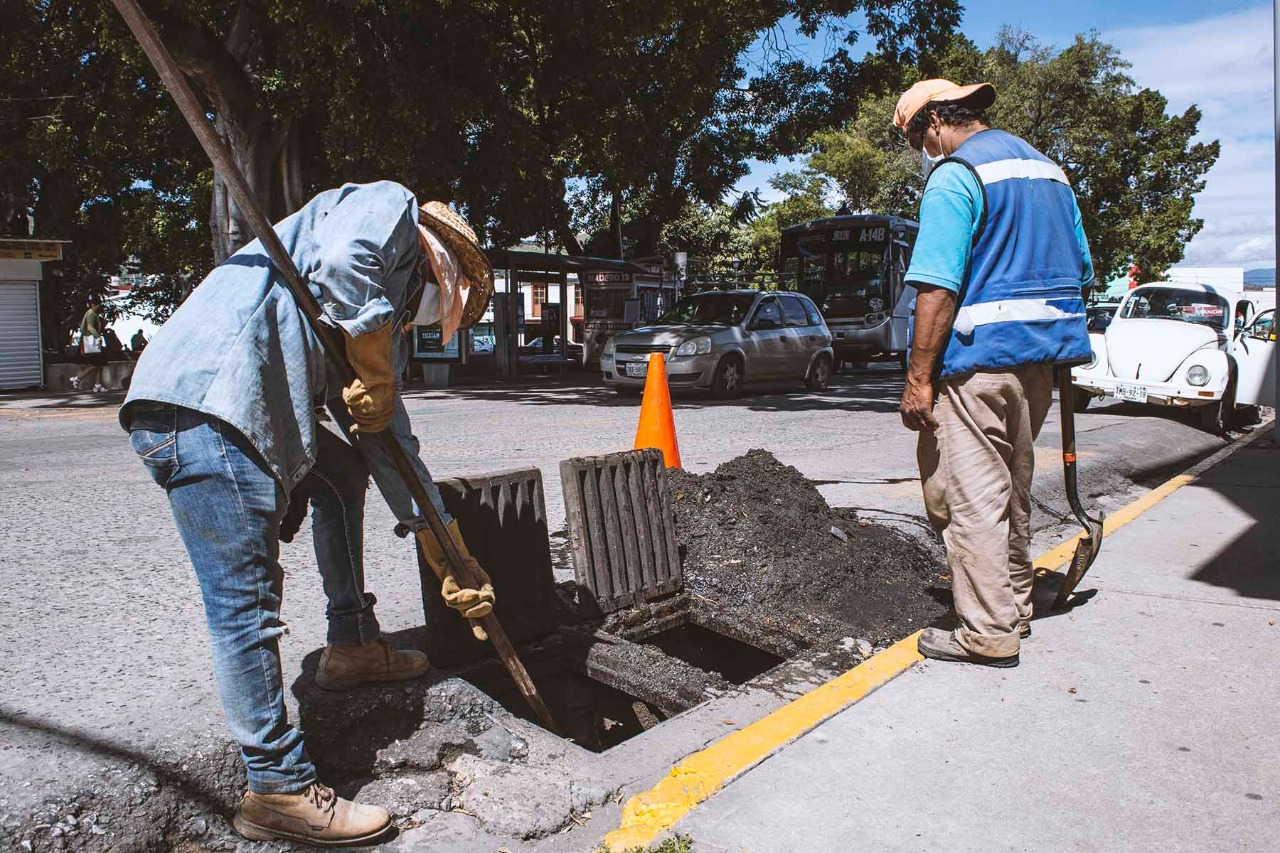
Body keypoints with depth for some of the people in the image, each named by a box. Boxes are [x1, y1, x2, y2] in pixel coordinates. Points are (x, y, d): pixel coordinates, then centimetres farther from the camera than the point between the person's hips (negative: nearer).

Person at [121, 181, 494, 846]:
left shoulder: (379, 315, 30)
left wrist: (448, 553, 27)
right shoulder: (390, 205, 9)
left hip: (237, 413, 10)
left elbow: (390, 439, 28)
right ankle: (279, 788, 7)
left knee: (341, 468, 25)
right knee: (247, 601, -5)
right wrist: (374, 373, -7)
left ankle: (352, 644, 28)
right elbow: (342, 257, -17)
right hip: (201, 407, -10)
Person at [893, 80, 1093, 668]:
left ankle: (989, 634, 3)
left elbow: (938, 288, -19)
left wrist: (918, 378, -18)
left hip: (980, 355, -9)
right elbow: (1081, 274, 21)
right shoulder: (1044, 167, 19)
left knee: (970, 495, -3)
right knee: (1013, 487, 19)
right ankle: (1015, 605, 31)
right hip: (1041, 354, 9)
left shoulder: (956, 175, -9)